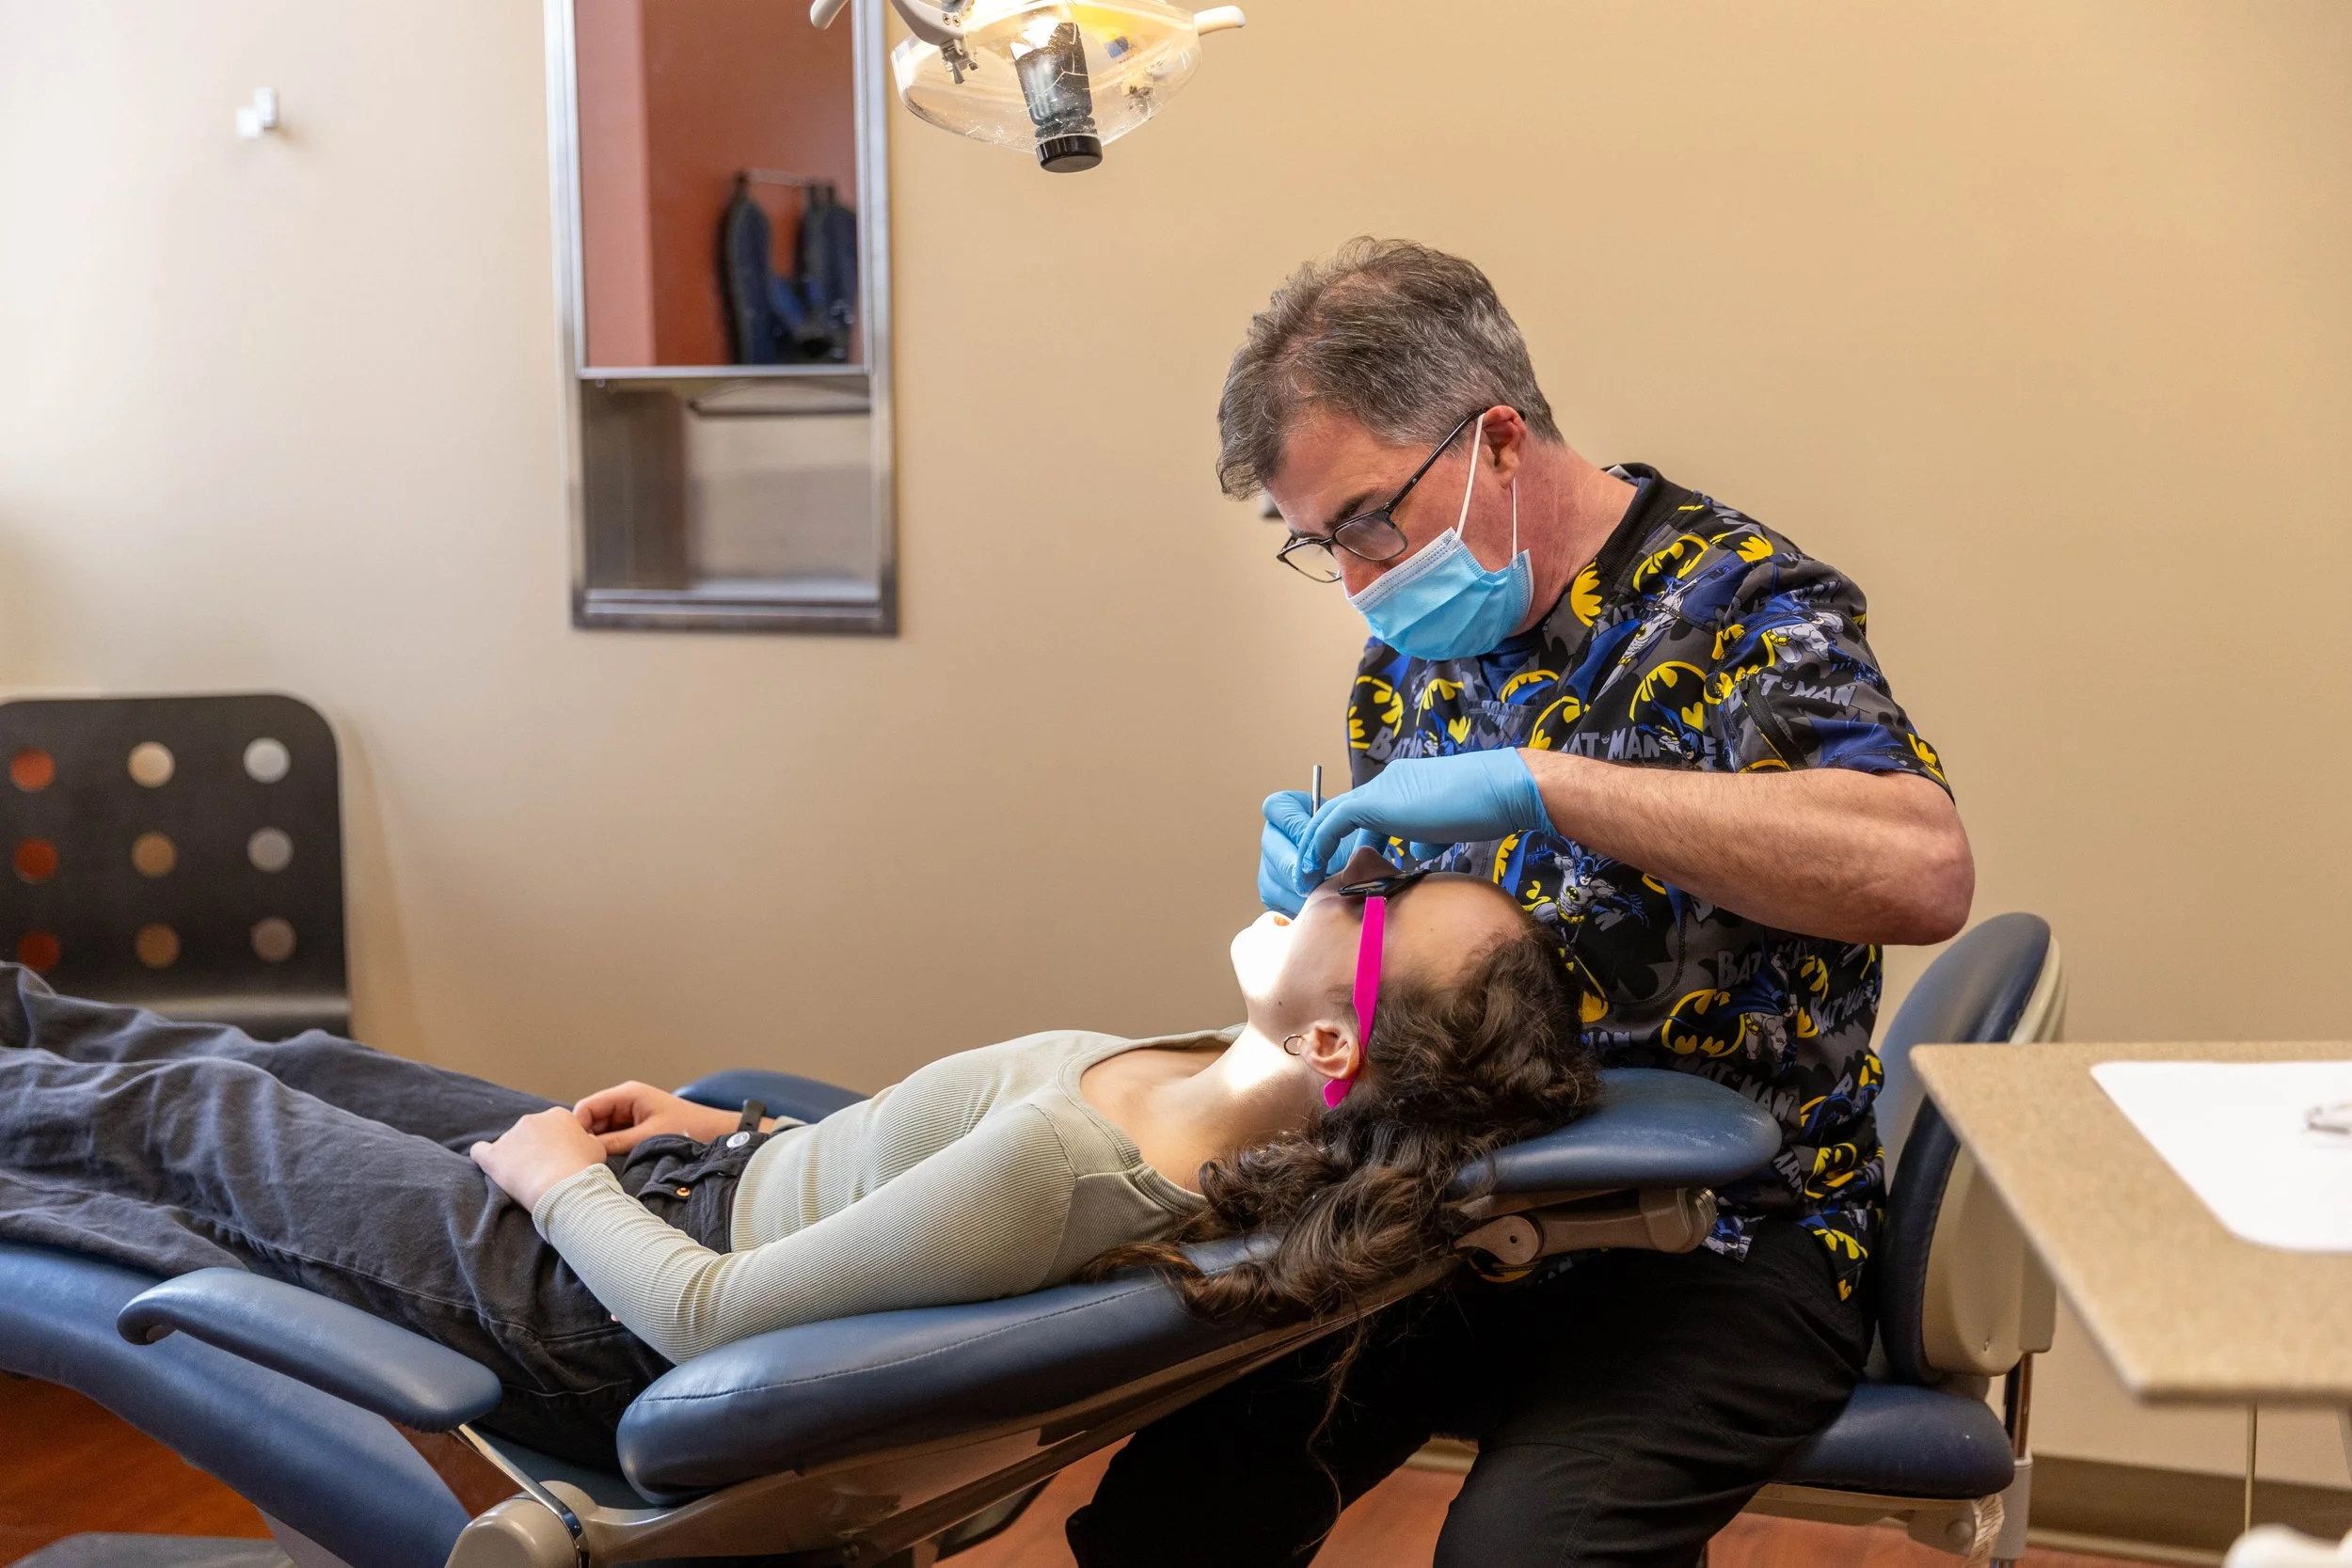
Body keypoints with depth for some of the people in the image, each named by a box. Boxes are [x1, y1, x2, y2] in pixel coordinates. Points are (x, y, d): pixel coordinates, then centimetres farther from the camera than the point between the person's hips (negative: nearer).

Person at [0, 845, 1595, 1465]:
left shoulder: (1066, 1161, -41)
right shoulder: (1241, 1092, -16)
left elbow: (705, 1320, -29)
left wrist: (563, 1179, -12)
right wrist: (725, 1133, 5)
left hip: (605, 1312, -7)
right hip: (720, 1181, 7)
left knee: (186, 1112, 16)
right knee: (310, 1067, 26)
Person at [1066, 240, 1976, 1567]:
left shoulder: (1736, 601, -12)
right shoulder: (1413, 646, 9)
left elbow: (1927, 871, -31)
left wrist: (1538, 782, -33)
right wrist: (1327, 898, -6)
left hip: (1720, 1241, -6)